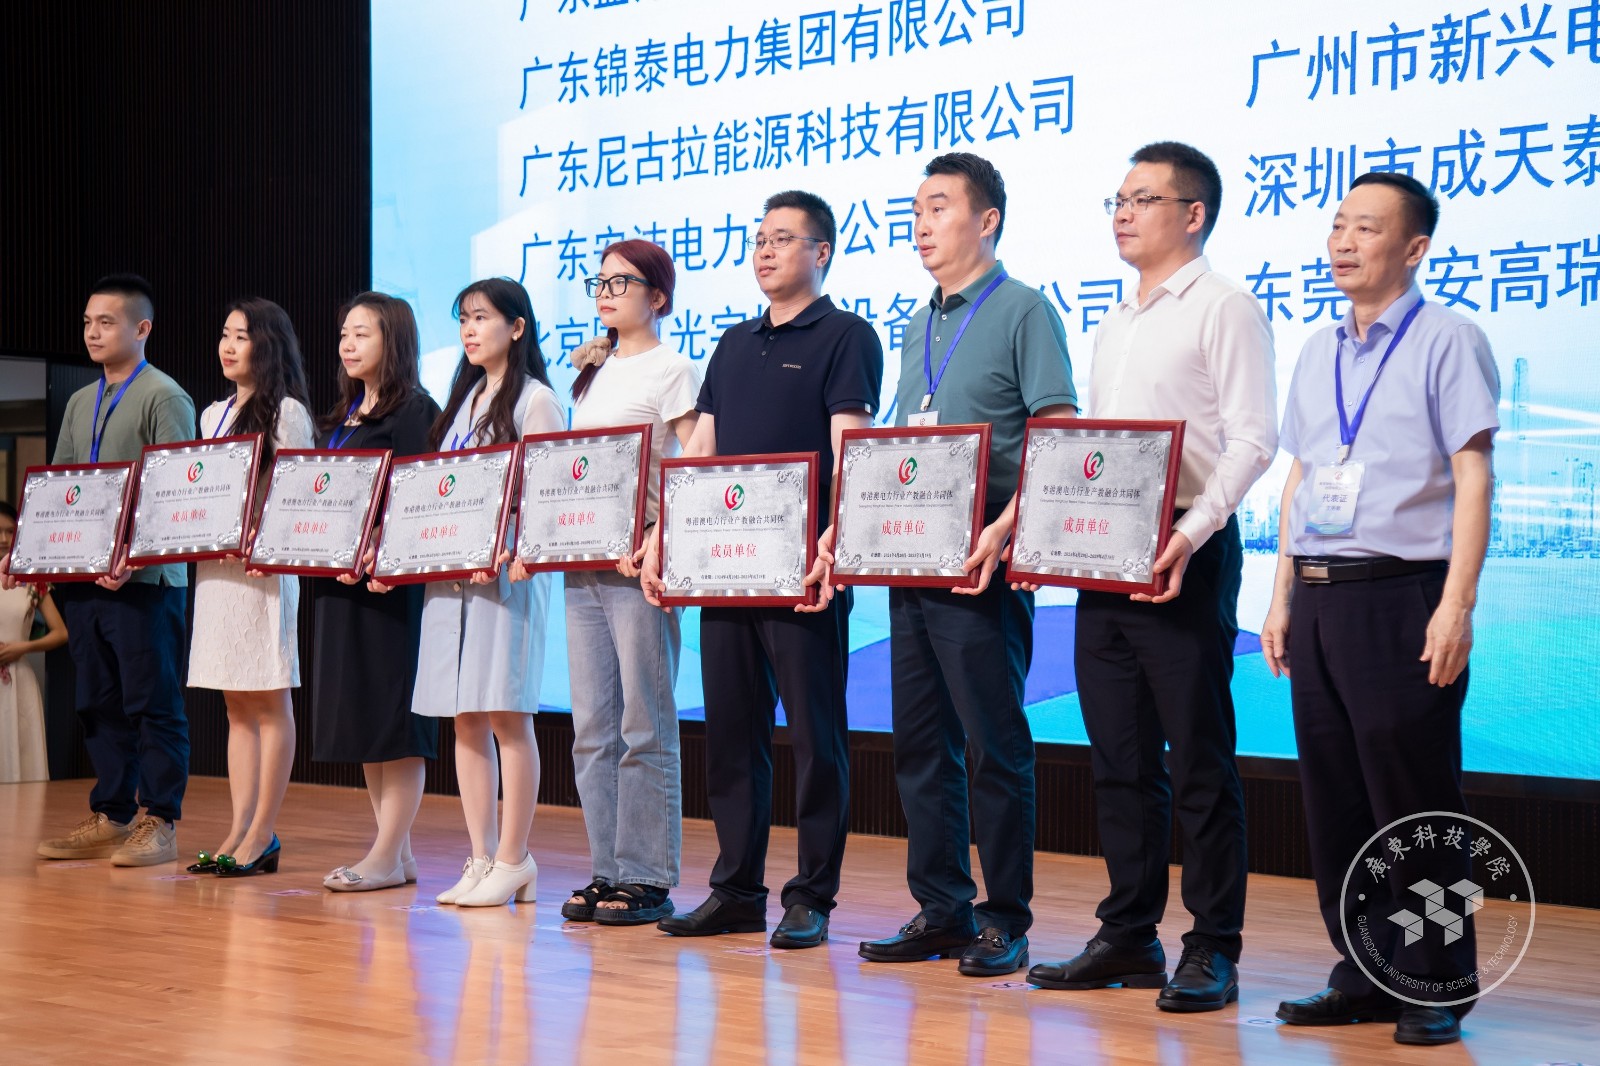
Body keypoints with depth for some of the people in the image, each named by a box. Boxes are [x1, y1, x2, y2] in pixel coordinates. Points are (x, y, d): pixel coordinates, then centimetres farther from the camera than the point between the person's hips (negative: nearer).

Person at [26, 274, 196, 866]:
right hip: (82, 575, 7)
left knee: (152, 704, -3)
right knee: (100, 705, 10)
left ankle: (158, 823, 1)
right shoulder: (80, 403, 18)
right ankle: (109, 819, 17)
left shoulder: (165, 398, -5)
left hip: (143, 578, -7)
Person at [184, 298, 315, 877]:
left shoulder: (287, 412, -3)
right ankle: (240, 830, 9)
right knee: (237, 705, 8)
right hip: (215, 566, 7)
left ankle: (263, 834, -2)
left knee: (269, 700, -3)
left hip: (265, 566, -7)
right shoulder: (213, 415, 19)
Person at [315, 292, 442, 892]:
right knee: (357, 713, 10)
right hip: (340, 578, 9)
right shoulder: (343, 416, 19)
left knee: (394, 713, -6)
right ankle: (396, 845, 16)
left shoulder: (414, 411, -7)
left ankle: (389, 856, -3)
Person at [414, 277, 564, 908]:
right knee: (465, 718, 7)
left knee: (506, 714, -6)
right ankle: (481, 857, 12)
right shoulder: (464, 399, 20)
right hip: (449, 573, 8)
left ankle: (513, 860, 1)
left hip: (506, 571, -8)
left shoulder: (534, 400, -3)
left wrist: (520, 551, -25)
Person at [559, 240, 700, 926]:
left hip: (639, 563, -8)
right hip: (581, 561, 8)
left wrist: (658, 538, -23)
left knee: (644, 727, -5)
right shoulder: (593, 373, 20)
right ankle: (607, 871, 13)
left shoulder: (672, 370, -2)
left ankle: (647, 879, 0)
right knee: (592, 728, 7)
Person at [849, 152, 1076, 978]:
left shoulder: (1023, 311, -3)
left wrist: (1006, 527, -23)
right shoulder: (919, 329, 19)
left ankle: (1005, 920, 3)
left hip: (978, 564, -8)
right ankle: (941, 909, 17)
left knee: (994, 742, -4)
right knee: (920, 742, 9)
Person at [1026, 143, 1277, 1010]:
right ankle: (1129, 938, 18)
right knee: (1121, 759, 10)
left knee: (1198, 759, -4)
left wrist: (1192, 532, -22)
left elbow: (1252, 440, -12)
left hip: (1183, 557, -8)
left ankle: (1212, 950, 2)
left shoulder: (1223, 309, -4)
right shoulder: (1115, 325, 20)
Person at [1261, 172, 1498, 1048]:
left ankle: (1435, 989, 5)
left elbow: (1472, 475, -8)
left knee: (1414, 795, -4)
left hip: (1400, 595, -6)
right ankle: (1362, 978, 17)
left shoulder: (1447, 340, -3)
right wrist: (1282, 601, 14)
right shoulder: (1318, 353, 16)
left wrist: (1456, 606, -15)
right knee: (1335, 799, 8)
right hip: (1318, 597, 7)